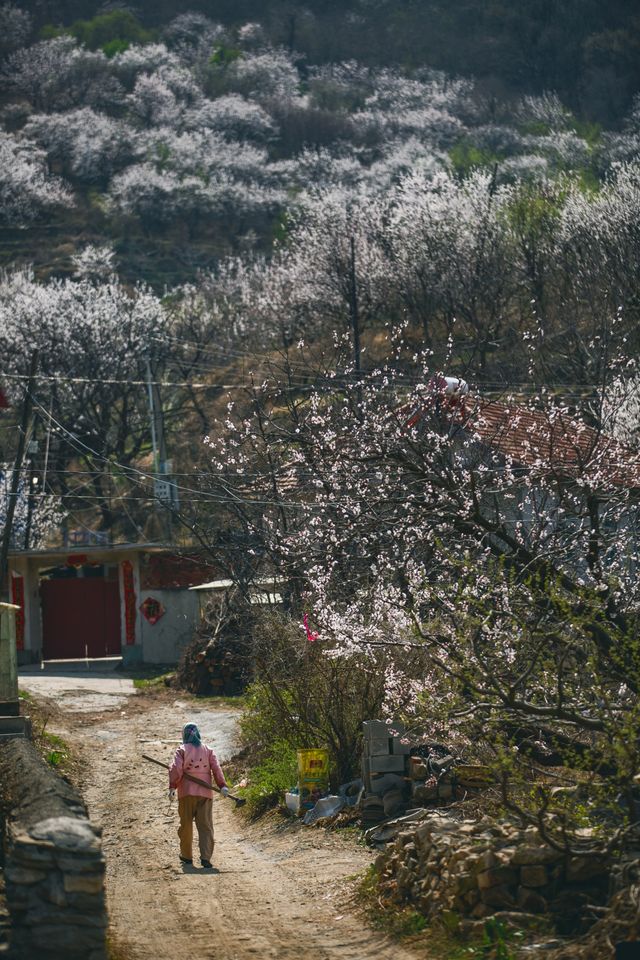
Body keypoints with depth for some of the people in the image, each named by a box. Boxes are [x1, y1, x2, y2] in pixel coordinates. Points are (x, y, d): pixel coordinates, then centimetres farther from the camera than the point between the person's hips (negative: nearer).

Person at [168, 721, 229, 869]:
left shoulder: (182, 750, 0)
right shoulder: (208, 750, 8)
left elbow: (176, 769, -10)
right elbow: (216, 768, -1)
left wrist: (172, 786, -9)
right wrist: (222, 785, -6)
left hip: (187, 792, -1)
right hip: (205, 792, 1)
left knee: (186, 825, 12)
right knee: (205, 826, -1)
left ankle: (186, 855, 21)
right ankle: (205, 857, -14)